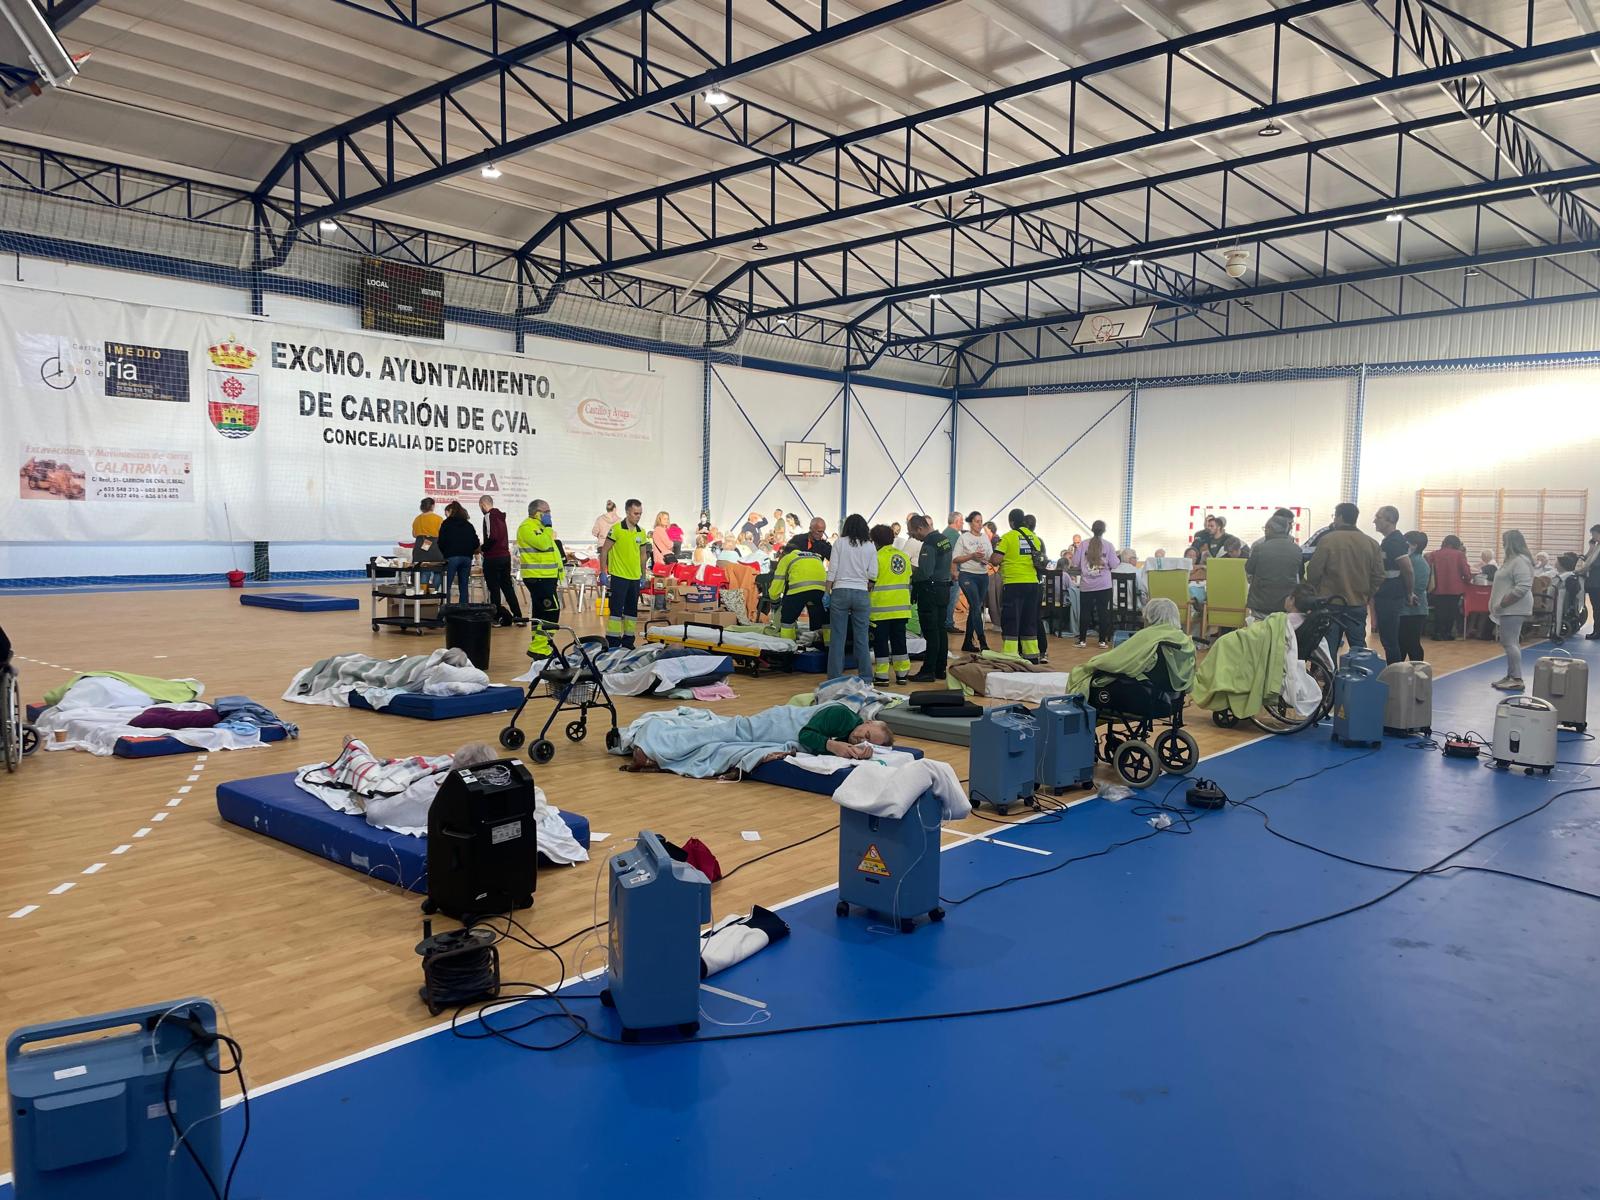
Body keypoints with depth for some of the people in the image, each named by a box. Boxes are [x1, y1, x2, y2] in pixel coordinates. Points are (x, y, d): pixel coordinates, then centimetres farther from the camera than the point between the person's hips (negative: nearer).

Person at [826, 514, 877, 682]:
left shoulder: (840, 543, 0)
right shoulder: (870, 546, 2)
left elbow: (832, 570, -3)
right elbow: (873, 574, 0)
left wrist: (827, 592, 5)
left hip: (840, 592, -1)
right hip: (861, 594, 1)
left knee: (837, 637, 3)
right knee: (862, 638, 8)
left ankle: (835, 677, 5)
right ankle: (865, 678, 11)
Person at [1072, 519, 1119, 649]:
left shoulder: (1084, 544, -4)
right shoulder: (1108, 545, -5)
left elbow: (1075, 562, -3)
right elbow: (1114, 565, -7)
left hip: (1086, 585, 1)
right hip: (1103, 585, -1)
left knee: (1084, 612, 7)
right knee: (1103, 612, 6)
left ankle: (1082, 639, 9)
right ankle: (1103, 640, 8)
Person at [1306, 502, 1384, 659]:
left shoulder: (1327, 540, -10)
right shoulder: (1371, 544, 3)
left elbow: (1313, 571, -10)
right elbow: (1378, 577, 4)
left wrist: (1315, 593, 7)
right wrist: (1365, 596, 16)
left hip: (1330, 605, -3)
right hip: (1359, 605, 3)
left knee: (1328, 650, 2)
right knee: (1359, 648, 11)